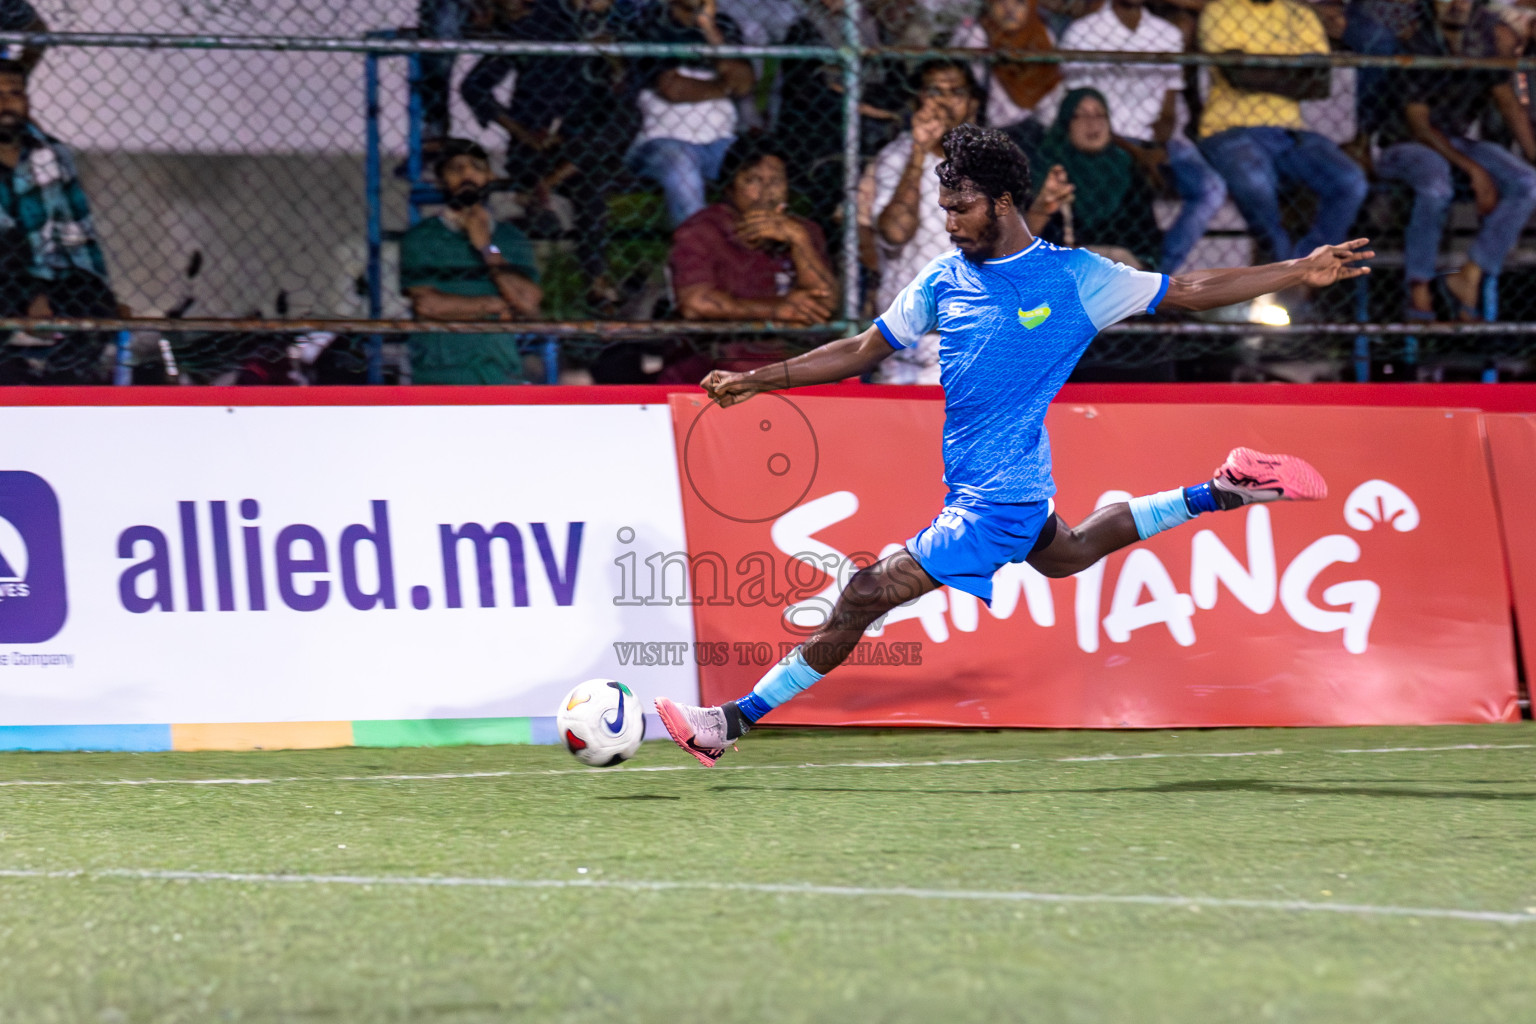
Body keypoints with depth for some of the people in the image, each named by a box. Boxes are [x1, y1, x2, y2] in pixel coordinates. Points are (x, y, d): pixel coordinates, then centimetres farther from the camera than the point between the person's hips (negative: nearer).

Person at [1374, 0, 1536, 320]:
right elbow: (1420, 126, -18)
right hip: (1407, 146, -6)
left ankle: (1469, 278, -17)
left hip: (1457, 140, 6)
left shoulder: (1485, 36, -4)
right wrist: (1475, 172, -23)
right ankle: (1419, 291, -25)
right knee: (1436, 189, -39)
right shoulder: (1418, 48, -19)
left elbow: (1507, 102, 4)